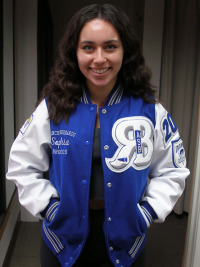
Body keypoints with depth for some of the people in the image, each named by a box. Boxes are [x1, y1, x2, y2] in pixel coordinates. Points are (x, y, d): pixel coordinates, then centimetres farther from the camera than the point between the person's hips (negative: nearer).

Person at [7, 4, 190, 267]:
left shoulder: (149, 109, -9)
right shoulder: (53, 107, -8)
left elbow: (172, 171, 1)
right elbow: (22, 165, 0)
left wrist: (147, 212, -8)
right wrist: (48, 206, -8)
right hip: (64, 239, 1)